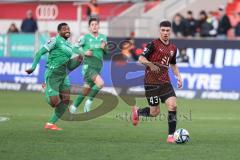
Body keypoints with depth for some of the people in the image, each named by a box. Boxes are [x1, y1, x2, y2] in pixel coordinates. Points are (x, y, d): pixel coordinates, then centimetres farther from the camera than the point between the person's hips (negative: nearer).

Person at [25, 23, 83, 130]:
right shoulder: (55, 40, -4)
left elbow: (70, 67, 21)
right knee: (54, 102, -14)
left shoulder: (69, 46, 19)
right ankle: (46, 90, 19)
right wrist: (33, 67, -16)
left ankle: (51, 124, 9)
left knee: (65, 101, 0)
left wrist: (78, 60, 3)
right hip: (53, 74, -8)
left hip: (63, 76, 8)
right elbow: (40, 53, -8)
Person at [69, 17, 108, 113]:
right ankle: (89, 101, -9)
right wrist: (84, 53, -13)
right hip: (88, 66, -6)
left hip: (98, 67, 6)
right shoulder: (85, 37, -4)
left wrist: (104, 47, -4)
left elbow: (106, 52, 18)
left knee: (87, 90, 10)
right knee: (100, 83, -27)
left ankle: (74, 106, 27)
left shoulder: (103, 37, 10)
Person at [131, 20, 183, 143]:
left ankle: (171, 136, -6)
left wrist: (178, 76, 10)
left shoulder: (173, 48, 11)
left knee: (173, 106, -13)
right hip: (151, 82, -5)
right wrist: (150, 64, -31)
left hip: (165, 82, 5)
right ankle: (137, 111, 32)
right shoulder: (154, 44, -8)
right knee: (155, 112, -1)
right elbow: (141, 59, -12)